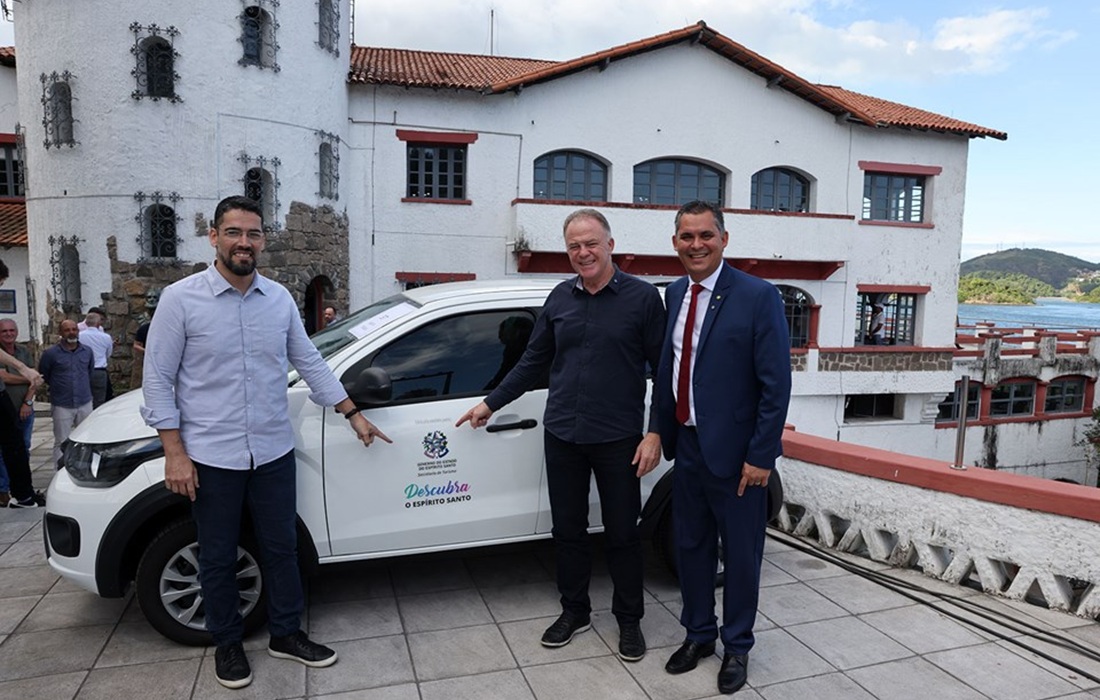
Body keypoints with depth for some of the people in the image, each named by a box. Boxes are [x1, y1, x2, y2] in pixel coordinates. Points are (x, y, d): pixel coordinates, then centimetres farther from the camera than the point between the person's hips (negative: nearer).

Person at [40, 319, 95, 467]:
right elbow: (43, 375, 7)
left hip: (85, 403, 3)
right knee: (61, 443, 1)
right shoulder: (51, 353, -7)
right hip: (62, 406, -3)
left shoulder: (87, 351, 4)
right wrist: (58, 387, 12)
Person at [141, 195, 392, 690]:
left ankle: (286, 634, 32)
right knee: (218, 558, 12)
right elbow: (158, 379, -6)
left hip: (273, 453, 3)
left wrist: (354, 415, 8)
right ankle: (227, 644, 33)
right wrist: (174, 453, -10)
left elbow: (309, 363, 9)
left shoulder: (280, 298, 3)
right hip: (211, 458, -3)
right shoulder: (180, 300, -8)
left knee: (281, 549, 14)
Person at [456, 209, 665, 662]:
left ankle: (629, 620, 28)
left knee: (621, 533, 9)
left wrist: (655, 433, -10)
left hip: (618, 439, -3)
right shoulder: (560, 299, 6)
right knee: (567, 530, 14)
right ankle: (574, 611, 33)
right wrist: (490, 404, 14)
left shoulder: (643, 297, -6)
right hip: (562, 436, 4)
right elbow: (533, 361, 14)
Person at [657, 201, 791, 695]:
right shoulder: (674, 294, 5)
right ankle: (698, 634, 39)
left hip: (734, 451, -5)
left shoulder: (758, 297, -14)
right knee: (690, 546, 18)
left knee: (740, 554, 12)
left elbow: (776, 384, -15)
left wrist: (760, 455, -16)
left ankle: (737, 647, 32)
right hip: (686, 445, 6)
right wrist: (664, 432, 8)